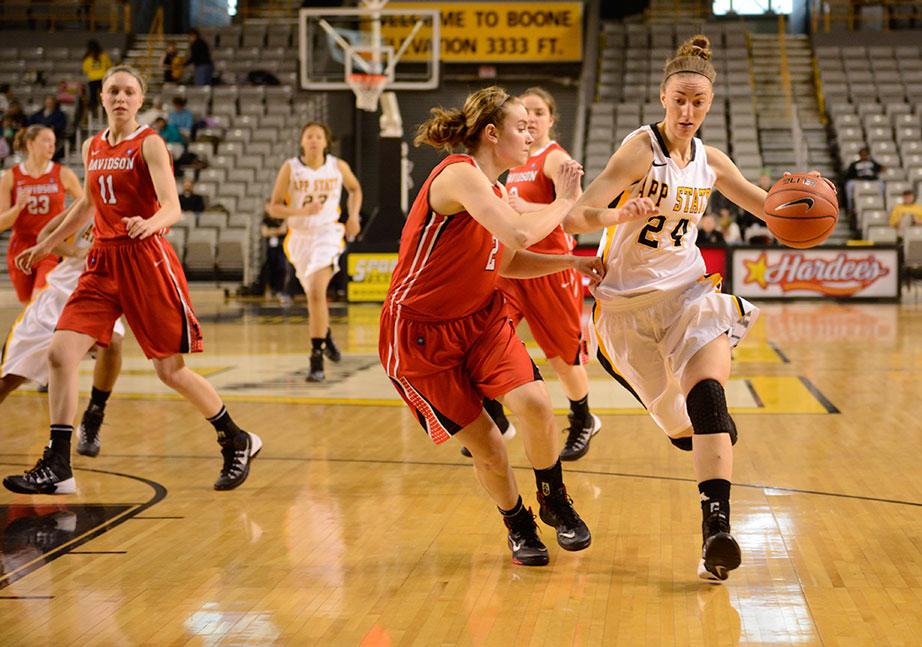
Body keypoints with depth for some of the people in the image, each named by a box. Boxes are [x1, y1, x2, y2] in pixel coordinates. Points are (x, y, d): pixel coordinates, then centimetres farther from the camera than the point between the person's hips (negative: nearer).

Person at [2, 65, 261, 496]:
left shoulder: (149, 144, -7)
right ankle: (57, 467, -6)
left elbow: (173, 208, -20)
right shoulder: (92, 147, 11)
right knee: (60, 354, -10)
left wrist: (150, 223, -42)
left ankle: (237, 442, 22)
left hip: (146, 259, -6)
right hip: (103, 261, 6)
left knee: (171, 370, 1)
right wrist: (45, 246, 30)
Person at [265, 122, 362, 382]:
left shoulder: (338, 167, -5)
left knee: (316, 292, -23)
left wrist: (353, 216, 2)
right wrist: (302, 211, -23)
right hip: (300, 236, 3)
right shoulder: (290, 168, -8)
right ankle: (326, 337, 50)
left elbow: (355, 189, 16)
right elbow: (274, 208, -8)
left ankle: (317, 357, -21)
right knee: (314, 295, 20)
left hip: (327, 234, -3)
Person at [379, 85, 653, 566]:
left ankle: (554, 502, 9)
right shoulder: (460, 174, -21)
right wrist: (564, 201, -16)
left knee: (534, 404, -15)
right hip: (421, 332, -7)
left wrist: (573, 263, 8)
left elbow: (505, 261, 18)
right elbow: (520, 235, -33)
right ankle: (518, 525, 23)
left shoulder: (493, 191, 8)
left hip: (481, 318, 7)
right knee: (484, 445, -4)